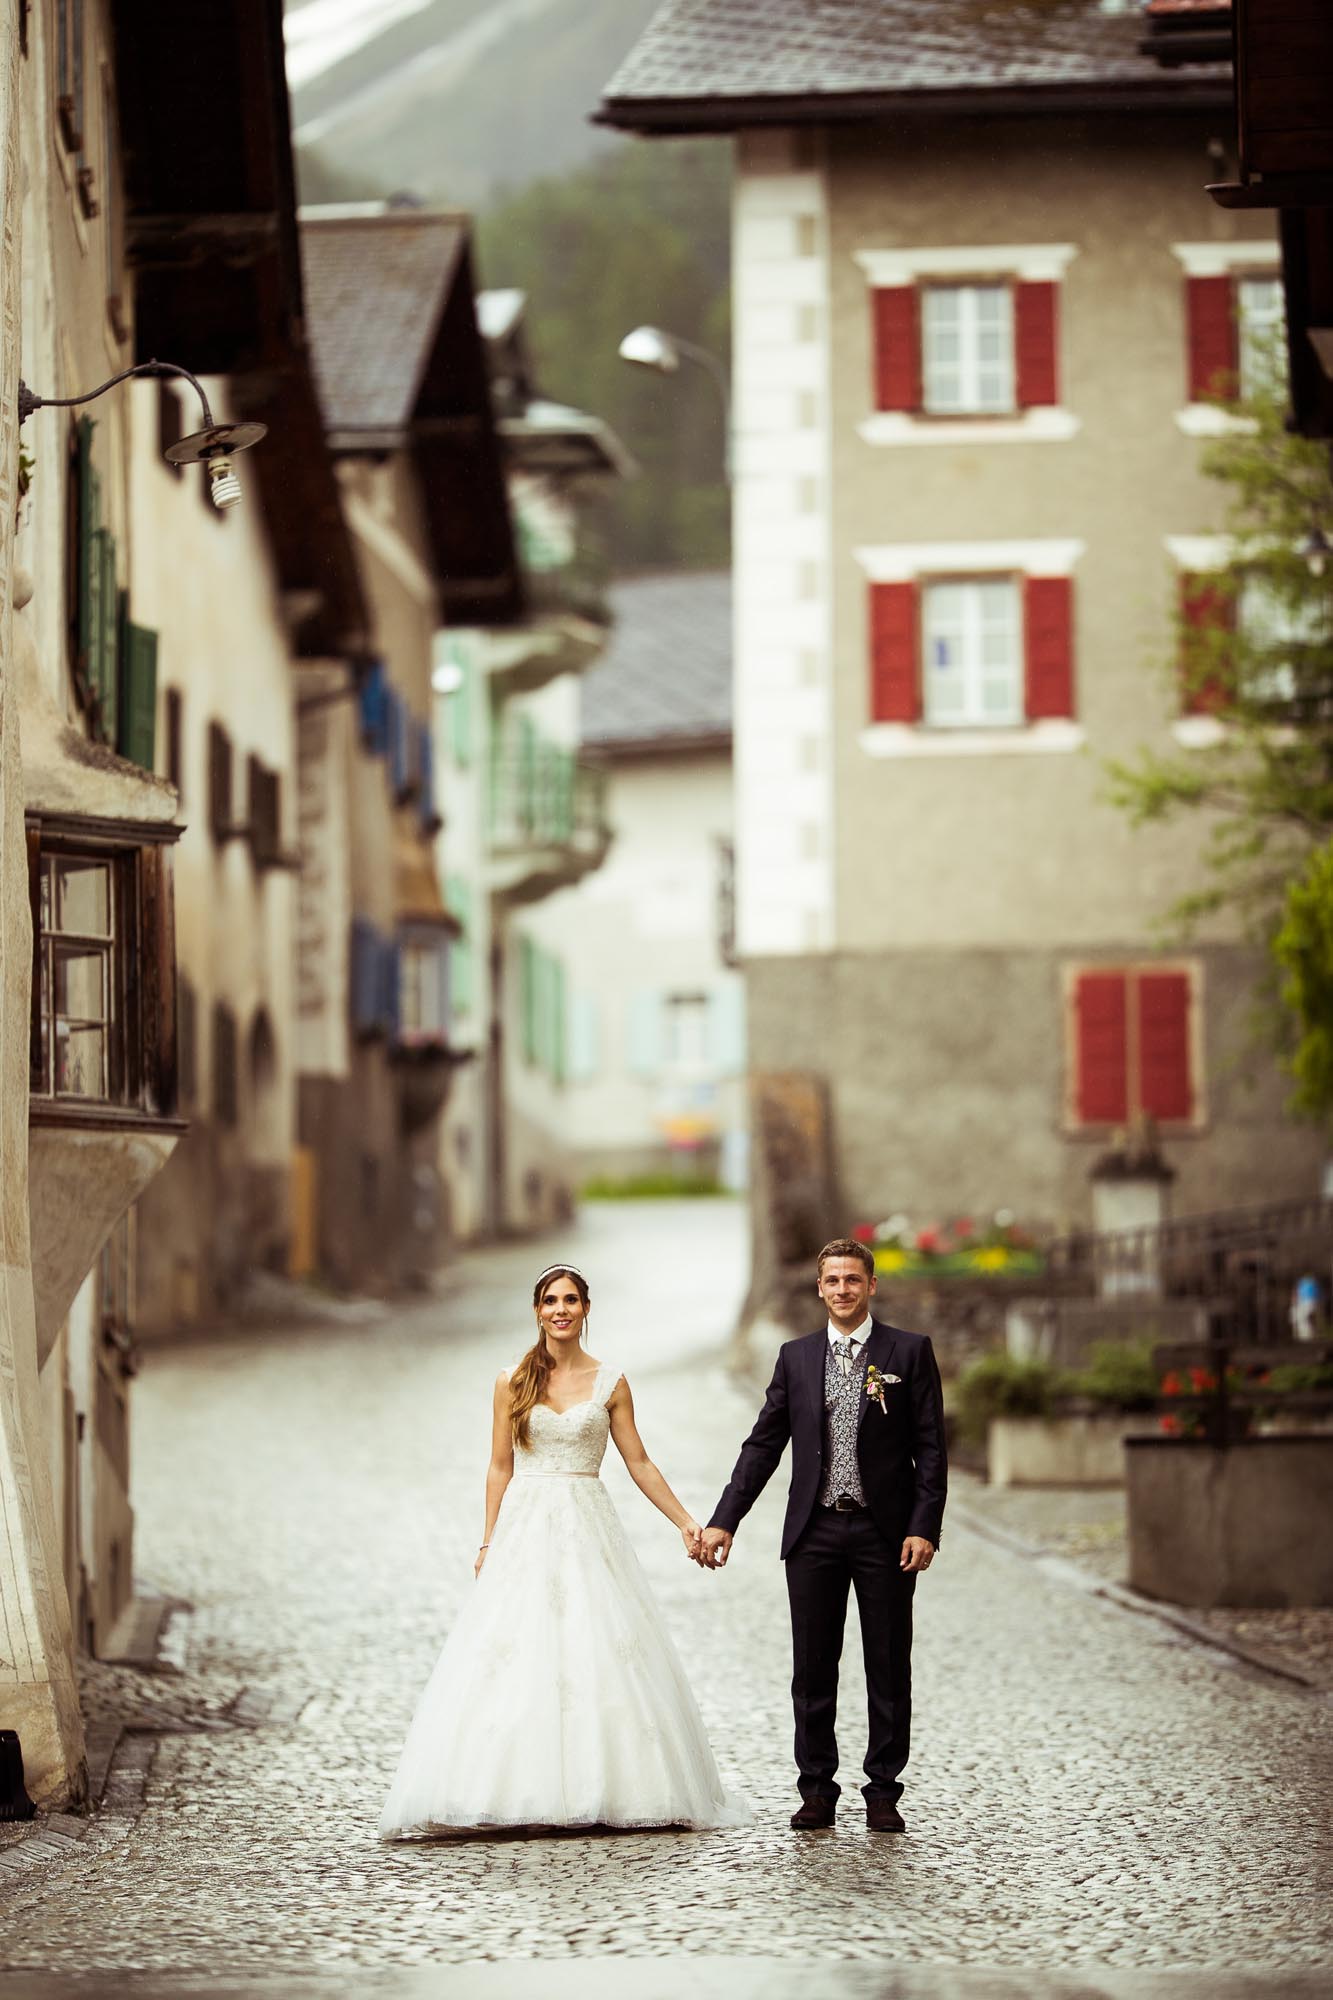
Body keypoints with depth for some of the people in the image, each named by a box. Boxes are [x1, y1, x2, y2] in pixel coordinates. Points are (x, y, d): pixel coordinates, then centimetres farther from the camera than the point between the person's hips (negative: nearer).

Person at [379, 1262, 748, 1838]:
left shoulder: (610, 1384, 5)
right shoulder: (512, 1382, 6)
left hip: (588, 1531, 0)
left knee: (599, 1661, -5)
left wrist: (687, 1523, 1)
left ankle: (599, 1790, 0)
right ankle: (522, 1793, -6)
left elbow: (640, 1464, 7)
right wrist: (489, 1544, 3)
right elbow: (500, 1468, 8)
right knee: (515, 1658, -7)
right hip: (524, 1529, 0)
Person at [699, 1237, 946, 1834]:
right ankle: (816, 1791, 11)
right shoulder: (796, 1357, 9)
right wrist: (724, 1520, 1)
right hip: (815, 1532, 2)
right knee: (813, 1669, 4)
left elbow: (930, 1448, -2)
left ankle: (883, 1791, 9)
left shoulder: (909, 1352, 1)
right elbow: (763, 1444, 8)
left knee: (889, 1668, 2)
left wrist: (924, 1528, -11)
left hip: (886, 1534, -2)